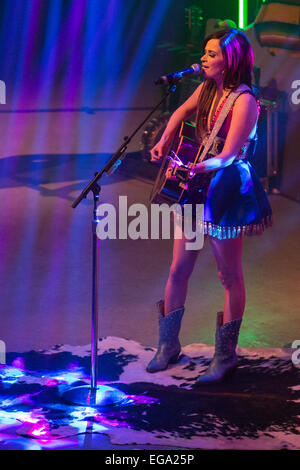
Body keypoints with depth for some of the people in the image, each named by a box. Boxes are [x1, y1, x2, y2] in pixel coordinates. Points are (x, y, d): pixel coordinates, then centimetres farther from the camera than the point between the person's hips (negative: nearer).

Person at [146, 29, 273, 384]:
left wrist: (192, 168, -38)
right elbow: (181, 112, 24)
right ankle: (168, 345, 26)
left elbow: (227, 156, -23)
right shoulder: (207, 89, 4)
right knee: (178, 269, 11)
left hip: (228, 193, -7)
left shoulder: (244, 101, -18)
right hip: (198, 186, 7)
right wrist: (164, 143, 8)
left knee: (229, 275, 5)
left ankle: (226, 355, 18)